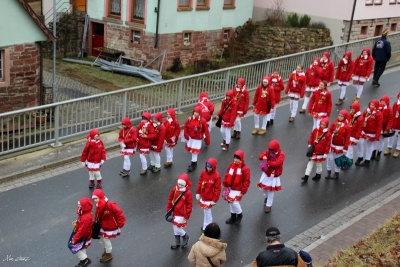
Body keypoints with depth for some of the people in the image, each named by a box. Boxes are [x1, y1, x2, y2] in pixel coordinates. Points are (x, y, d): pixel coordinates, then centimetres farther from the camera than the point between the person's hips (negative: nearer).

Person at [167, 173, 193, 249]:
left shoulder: (188, 193, -19)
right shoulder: (174, 189, -5)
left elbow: (189, 205, -13)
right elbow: (170, 200, 6)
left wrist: (186, 217, -9)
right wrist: (168, 211, 8)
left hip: (182, 215, -5)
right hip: (174, 213, 5)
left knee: (178, 229, -5)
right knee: (175, 228, 17)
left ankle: (185, 237, 26)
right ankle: (177, 242, 37)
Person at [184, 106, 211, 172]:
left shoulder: (202, 121, -16)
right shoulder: (189, 119, -9)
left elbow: (206, 131, -11)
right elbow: (185, 127, 1)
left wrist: (207, 140, -9)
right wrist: (186, 135, -8)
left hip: (198, 139, -4)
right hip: (190, 137, 4)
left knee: (195, 151, -1)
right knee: (191, 150, 17)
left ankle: (193, 164, 11)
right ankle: (194, 162, 35)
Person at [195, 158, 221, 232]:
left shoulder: (216, 176, -20)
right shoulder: (204, 172, -3)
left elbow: (217, 189, -15)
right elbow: (200, 183, 9)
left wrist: (214, 200, -14)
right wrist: (198, 193, 11)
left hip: (209, 198, -6)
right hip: (203, 196, 6)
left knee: (207, 212, 2)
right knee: (207, 211, 19)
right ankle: (207, 225, 36)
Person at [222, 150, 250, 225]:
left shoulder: (245, 168, -18)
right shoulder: (231, 165, 0)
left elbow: (247, 181, -16)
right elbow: (227, 175, 9)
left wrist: (243, 191, -16)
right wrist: (224, 184, 8)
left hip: (238, 190, -6)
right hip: (230, 188, 6)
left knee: (235, 202, -11)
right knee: (231, 202, 15)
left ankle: (239, 214, 20)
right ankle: (233, 217, 34)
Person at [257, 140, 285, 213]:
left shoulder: (281, 154, -21)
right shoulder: (268, 151, -5)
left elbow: (277, 163, -34)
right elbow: (260, 156, -11)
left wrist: (268, 163, -29)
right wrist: (263, 157, -35)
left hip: (274, 176, -5)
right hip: (266, 174, 5)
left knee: (271, 191, 6)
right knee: (262, 187, 14)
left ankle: (268, 205, 23)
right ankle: (267, 196, 48)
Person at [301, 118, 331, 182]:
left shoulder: (328, 134, -17)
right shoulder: (315, 130, -5)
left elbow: (328, 145, -13)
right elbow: (311, 137, 7)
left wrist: (326, 153, -12)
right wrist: (310, 145, 2)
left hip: (320, 153, -4)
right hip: (313, 151, 4)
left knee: (319, 164, 14)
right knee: (310, 163, 9)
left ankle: (318, 175, 36)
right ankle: (306, 176, 14)